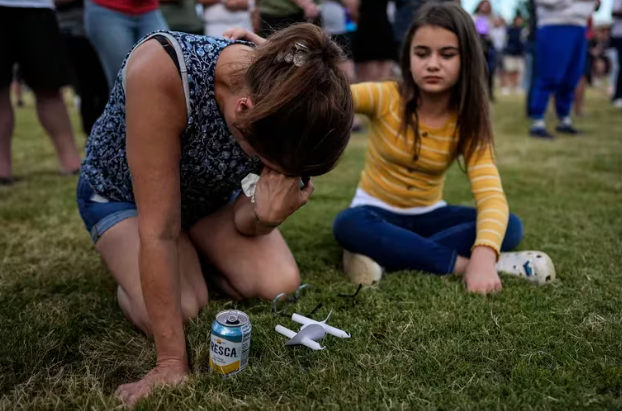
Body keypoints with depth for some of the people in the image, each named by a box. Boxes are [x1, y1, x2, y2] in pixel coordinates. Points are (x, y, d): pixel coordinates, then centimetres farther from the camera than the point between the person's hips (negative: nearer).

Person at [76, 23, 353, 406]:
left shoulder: (284, 103, -26)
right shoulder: (161, 70, -42)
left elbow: (245, 223, -16)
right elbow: (160, 230, -37)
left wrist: (267, 215, -40)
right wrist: (172, 362, -33)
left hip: (209, 192, 4)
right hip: (121, 192, -3)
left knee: (280, 284, -16)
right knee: (179, 311, -25)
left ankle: (194, 256, 14)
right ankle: (131, 270, 10)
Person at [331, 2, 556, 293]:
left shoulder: (468, 124, -10)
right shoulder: (385, 97, -15)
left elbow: (492, 196, -23)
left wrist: (483, 255, -43)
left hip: (428, 216, 3)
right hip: (377, 213, -2)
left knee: (510, 226, -20)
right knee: (349, 225, -36)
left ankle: (384, 256, -30)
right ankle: (461, 263, -29)